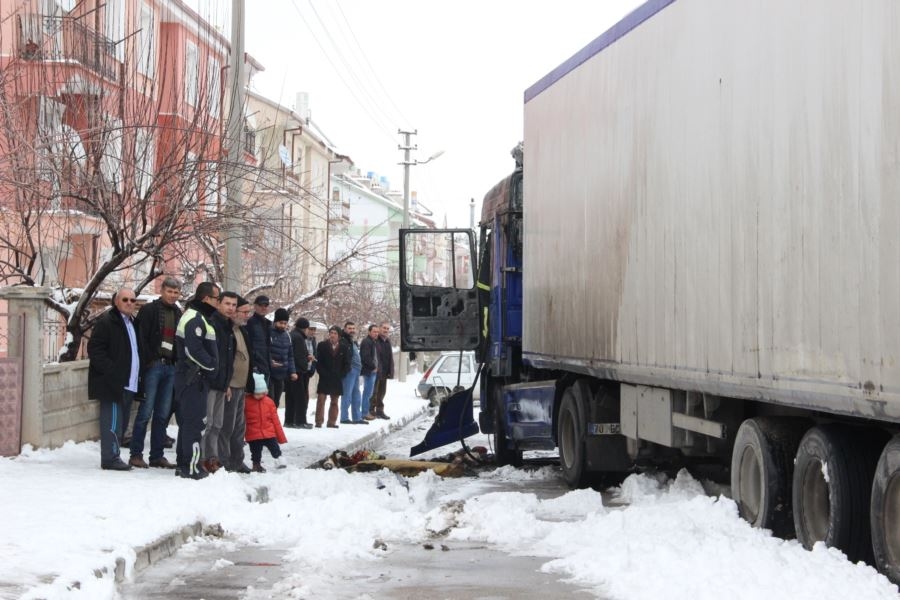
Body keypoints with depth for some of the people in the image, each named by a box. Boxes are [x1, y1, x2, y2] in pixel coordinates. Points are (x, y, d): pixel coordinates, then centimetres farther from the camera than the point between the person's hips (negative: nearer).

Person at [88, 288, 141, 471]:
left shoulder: (131, 322, 20)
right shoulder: (106, 321, -9)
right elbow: (94, 349, -15)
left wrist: (135, 376, 16)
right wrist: (112, 372, -22)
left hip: (128, 383, 9)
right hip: (113, 383, -9)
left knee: (121, 422, 11)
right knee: (113, 421, -8)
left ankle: (113, 456, 17)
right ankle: (110, 458, -5)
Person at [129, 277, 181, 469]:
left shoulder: (178, 314, 16)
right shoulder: (149, 310, -2)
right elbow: (142, 338, -8)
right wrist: (147, 363, -15)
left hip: (170, 367, 6)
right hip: (154, 365, -6)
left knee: (164, 414, 7)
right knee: (146, 412, -6)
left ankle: (157, 455, 13)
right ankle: (136, 455, -1)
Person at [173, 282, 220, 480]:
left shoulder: (197, 317, 17)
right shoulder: (195, 319, -17)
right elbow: (194, 350, -24)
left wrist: (210, 366, 12)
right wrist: (212, 365, -13)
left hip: (192, 376, 11)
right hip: (194, 378, -11)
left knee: (187, 420, 15)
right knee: (195, 421, -7)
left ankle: (183, 464, 21)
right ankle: (192, 466, -5)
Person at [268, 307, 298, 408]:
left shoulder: (287, 335, 12)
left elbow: (290, 355, 17)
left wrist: (292, 371, 8)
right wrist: (270, 362, -24)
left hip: (281, 374, 7)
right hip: (269, 373, -7)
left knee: (276, 402, 11)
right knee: (269, 400, -10)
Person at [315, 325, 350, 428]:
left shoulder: (344, 347, 4)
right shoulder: (322, 345, 0)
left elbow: (346, 363, 6)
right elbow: (318, 361, -2)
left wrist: (341, 375, -4)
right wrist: (323, 373, -11)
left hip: (337, 379, 2)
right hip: (324, 378, -2)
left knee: (335, 401, 7)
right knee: (321, 400, -6)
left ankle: (332, 422, 14)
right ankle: (319, 422, -4)